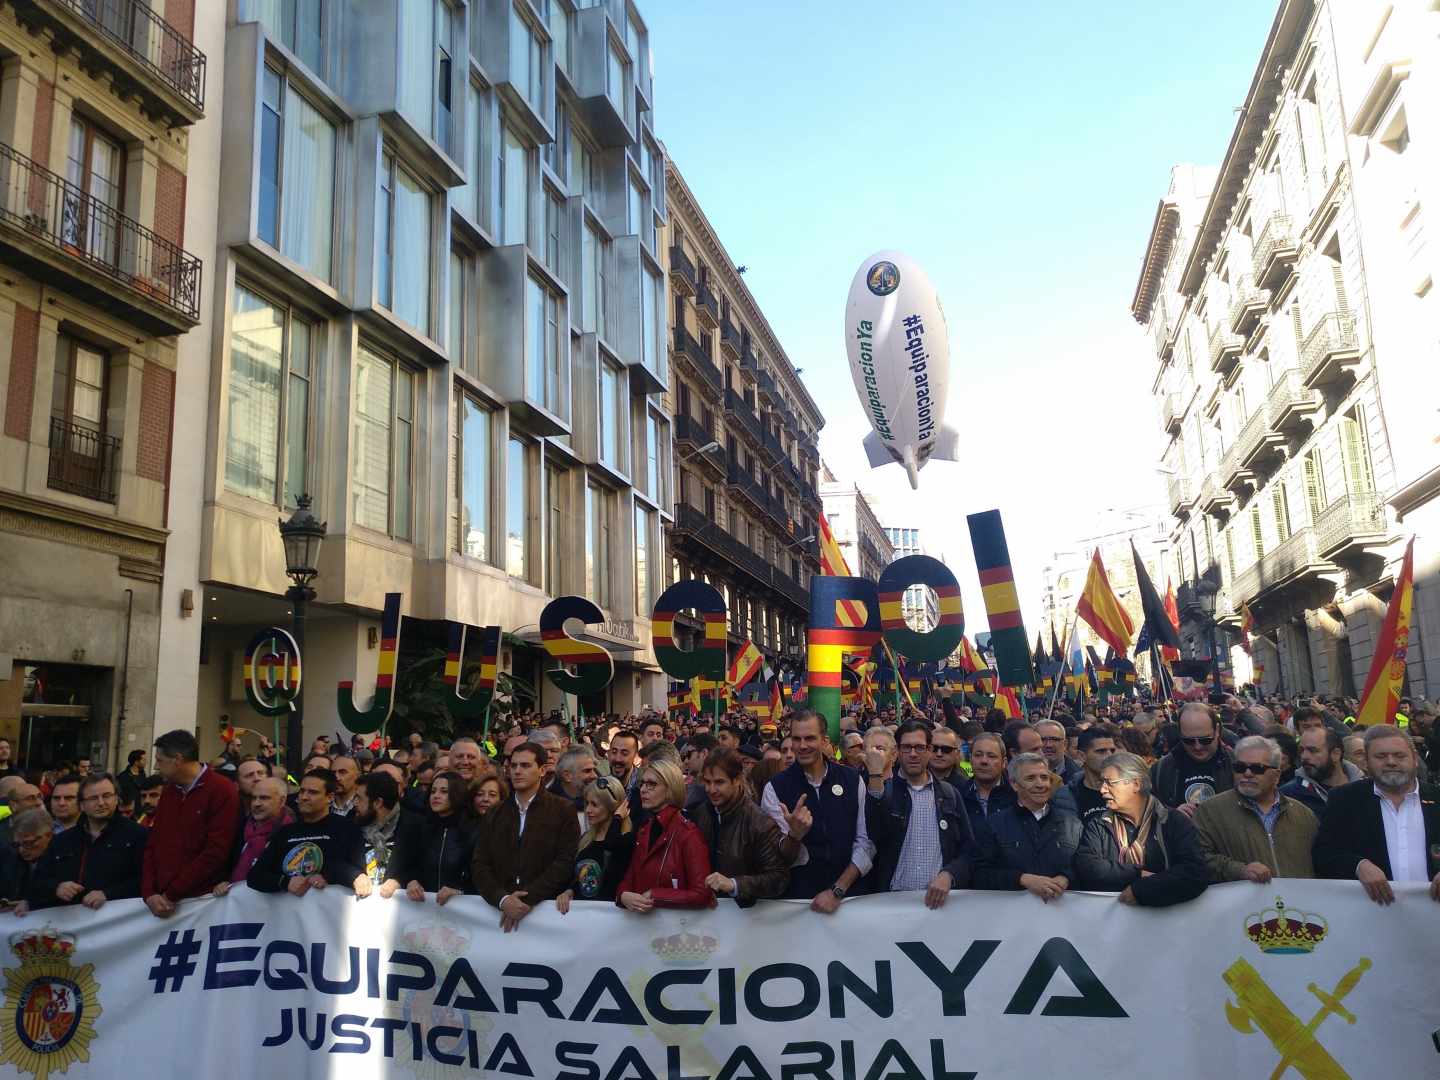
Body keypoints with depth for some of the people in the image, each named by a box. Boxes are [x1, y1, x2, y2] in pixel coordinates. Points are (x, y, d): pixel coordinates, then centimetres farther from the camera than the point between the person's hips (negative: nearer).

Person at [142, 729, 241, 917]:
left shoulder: (222, 791, -11)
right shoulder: (167, 791, 13)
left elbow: (215, 852, -16)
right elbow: (152, 845, 11)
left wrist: (171, 895, -14)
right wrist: (149, 893, -3)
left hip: (201, 901, -6)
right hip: (162, 902, 6)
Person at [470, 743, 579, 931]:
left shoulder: (563, 811, 2)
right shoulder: (493, 815, 12)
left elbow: (565, 863, -5)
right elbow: (479, 865, 5)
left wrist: (528, 898, -14)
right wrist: (502, 899, -11)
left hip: (546, 908, -3)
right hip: (499, 909, 3)